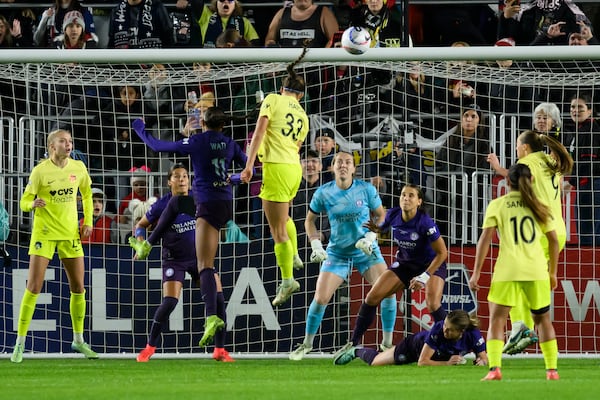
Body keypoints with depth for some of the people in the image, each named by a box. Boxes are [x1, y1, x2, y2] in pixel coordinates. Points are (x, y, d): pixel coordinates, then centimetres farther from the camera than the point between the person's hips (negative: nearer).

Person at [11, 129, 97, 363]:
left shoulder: (78, 168, 1)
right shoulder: (40, 171, -11)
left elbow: (86, 194, 19)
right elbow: (24, 201, -7)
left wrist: (88, 221, 9)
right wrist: (33, 204, -30)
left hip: (70, 234, 4)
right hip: (44, 234, -4)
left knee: (78, 288, 7)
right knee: (34, 288, -9)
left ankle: (78, 340, 24)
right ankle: (20, 344, -2)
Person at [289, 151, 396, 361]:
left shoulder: (366, 189, -9)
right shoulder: (323, 193, -7)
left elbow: (380, 215, 3)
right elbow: (310, 219, 8)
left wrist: (370, 237, -13)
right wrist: (315, 243, -5)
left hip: (366, 250, 0)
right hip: (337, 252, 0)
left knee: (388, 292, -15)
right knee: (320, 298, -9)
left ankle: (387, 343, 0)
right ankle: (307, 343, 12)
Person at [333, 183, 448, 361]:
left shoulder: (425, 223, -29)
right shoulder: (393, 215, -14)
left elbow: (442, 253, -21)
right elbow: (382, 229, 10)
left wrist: (424, 277, -24)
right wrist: (375, 229, -14)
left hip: (431, 264, -5)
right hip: (405, 263, 5)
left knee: (433, 304, -28)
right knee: (372, 297, -4)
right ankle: (353, 343, 7)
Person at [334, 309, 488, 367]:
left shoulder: (473, 335, -37)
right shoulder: (438, 329, -44)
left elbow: (484, 358, -20)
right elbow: (422, 362, -38)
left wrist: (480, 361, -44)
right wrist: (447, 363, -48)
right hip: (416, 344, -3)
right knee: (375, 362, 16)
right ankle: (356, 352, 49)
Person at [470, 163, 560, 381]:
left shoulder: (497, 205, 4)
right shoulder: (539, 206, 11)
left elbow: (485, 238, -4)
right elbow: (553, 240, 11)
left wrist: (476, 273, -2)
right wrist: (552, 273, 21)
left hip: (507, 270, -2)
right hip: (537, 270, 2)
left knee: (496, 320, 1)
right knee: (543, 318, 18)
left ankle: (494, 368, -16)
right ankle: (552, 369, 15)